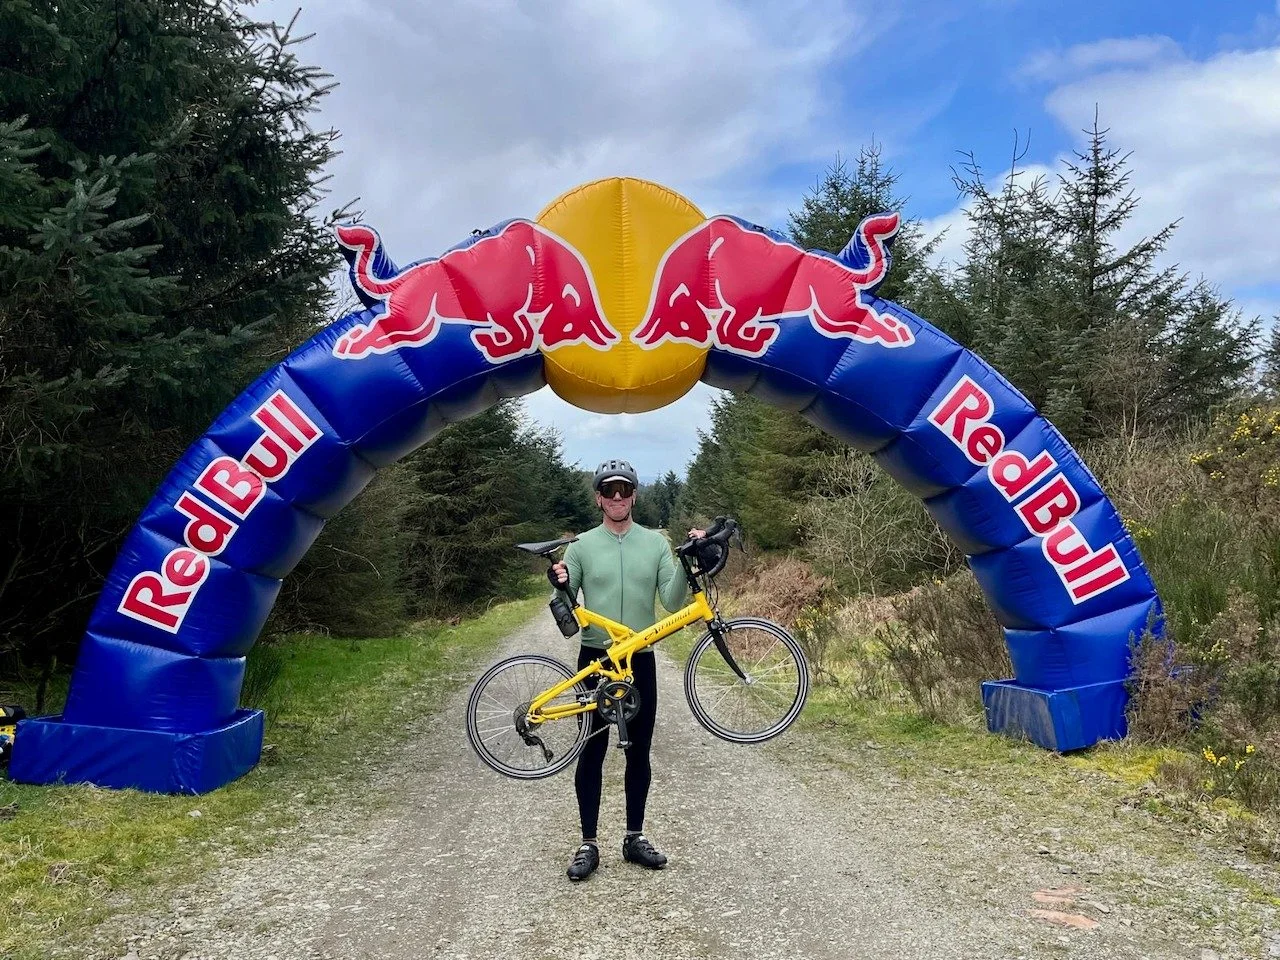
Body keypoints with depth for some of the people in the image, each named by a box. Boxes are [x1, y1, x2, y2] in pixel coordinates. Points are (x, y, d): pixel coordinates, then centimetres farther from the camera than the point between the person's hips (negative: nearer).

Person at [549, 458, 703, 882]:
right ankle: (588, 844, 15)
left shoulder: (656, 542, 3)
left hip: (641, 661, 1)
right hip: (595, 660, -1)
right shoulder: (581, 546, 1)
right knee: (592, 753, 4)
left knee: (638, 753, 10)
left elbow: (672, 601, -5)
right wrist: (561, 586, -22)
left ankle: (635, 838, 23)